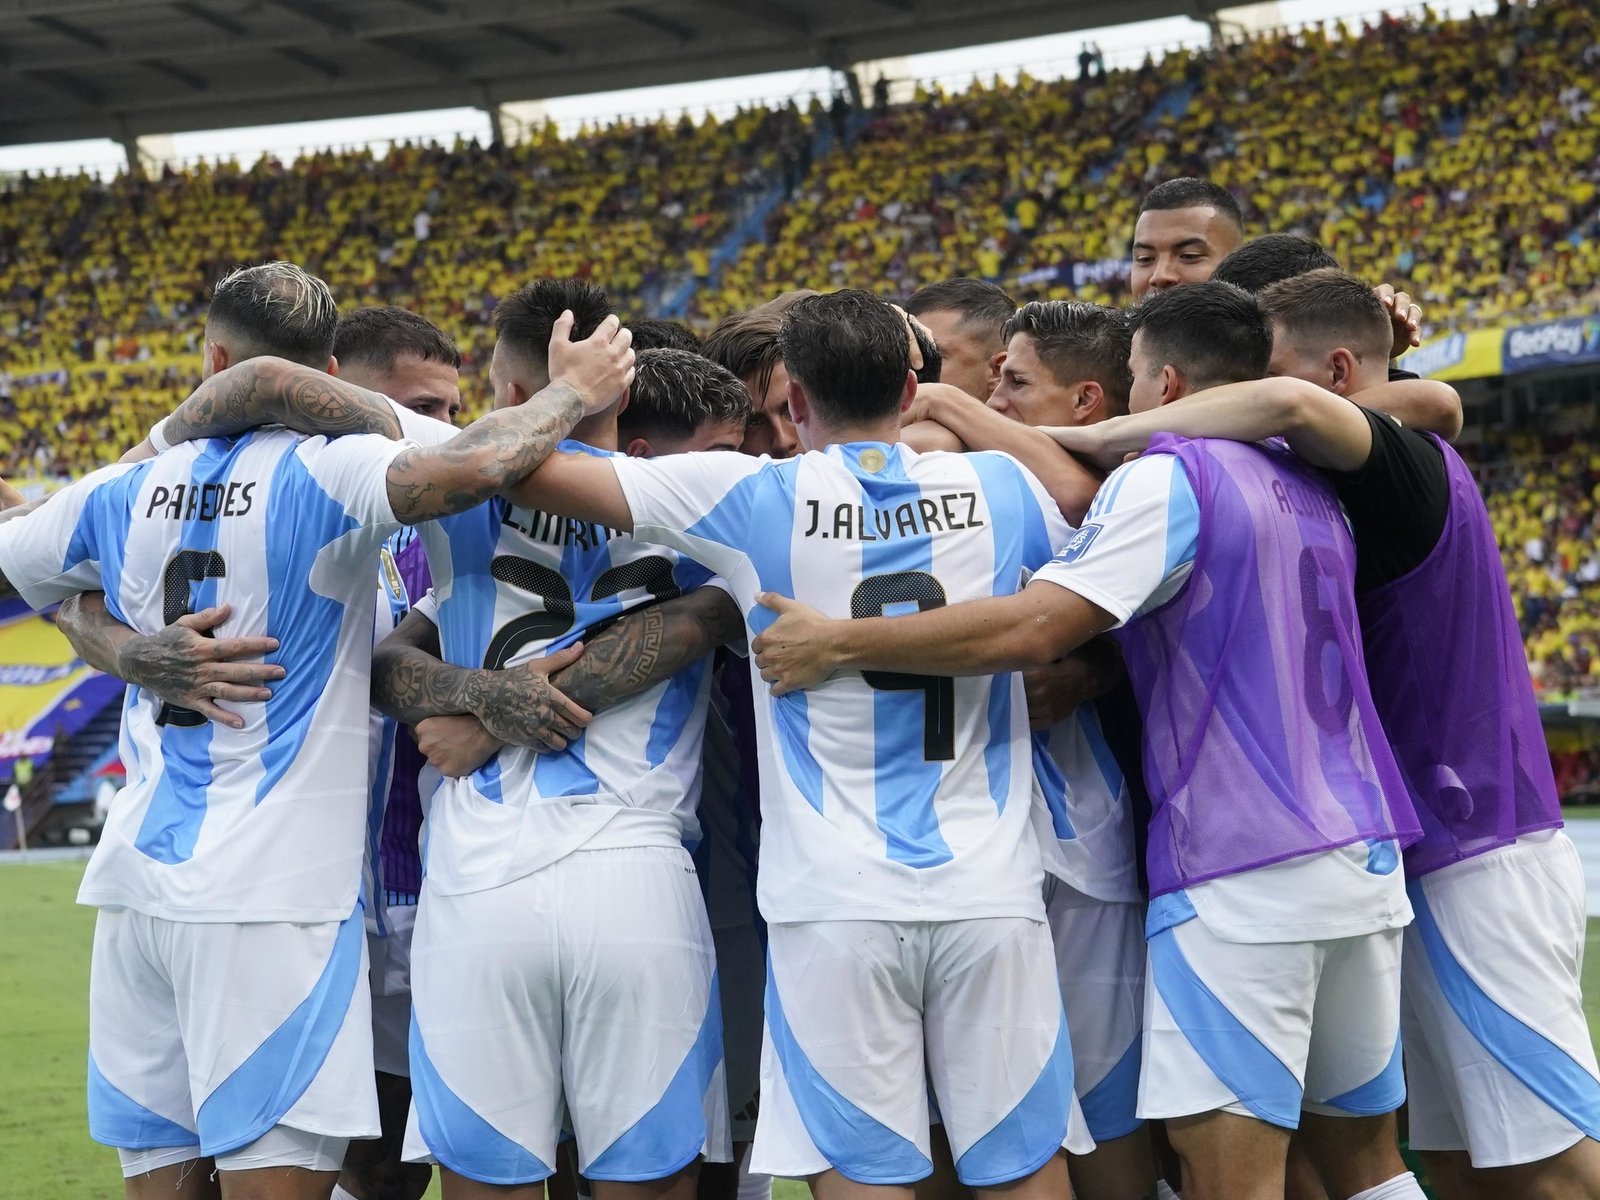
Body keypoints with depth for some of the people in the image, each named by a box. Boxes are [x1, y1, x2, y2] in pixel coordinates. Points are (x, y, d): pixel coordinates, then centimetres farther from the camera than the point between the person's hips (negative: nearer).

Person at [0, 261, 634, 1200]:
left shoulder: (126, 495, 9)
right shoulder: (323, 476, -9)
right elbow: (474, 465, -27)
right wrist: (573, 393, -9)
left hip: (139, 882, 6)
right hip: (271, 900, -6)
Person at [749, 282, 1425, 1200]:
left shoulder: (1169, 479, -8)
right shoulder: (1312, 493, 17)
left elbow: (1030, 628, -19)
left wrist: (835, 643, -14)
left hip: (1242, 877, -8)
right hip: (1365, 851, 8)